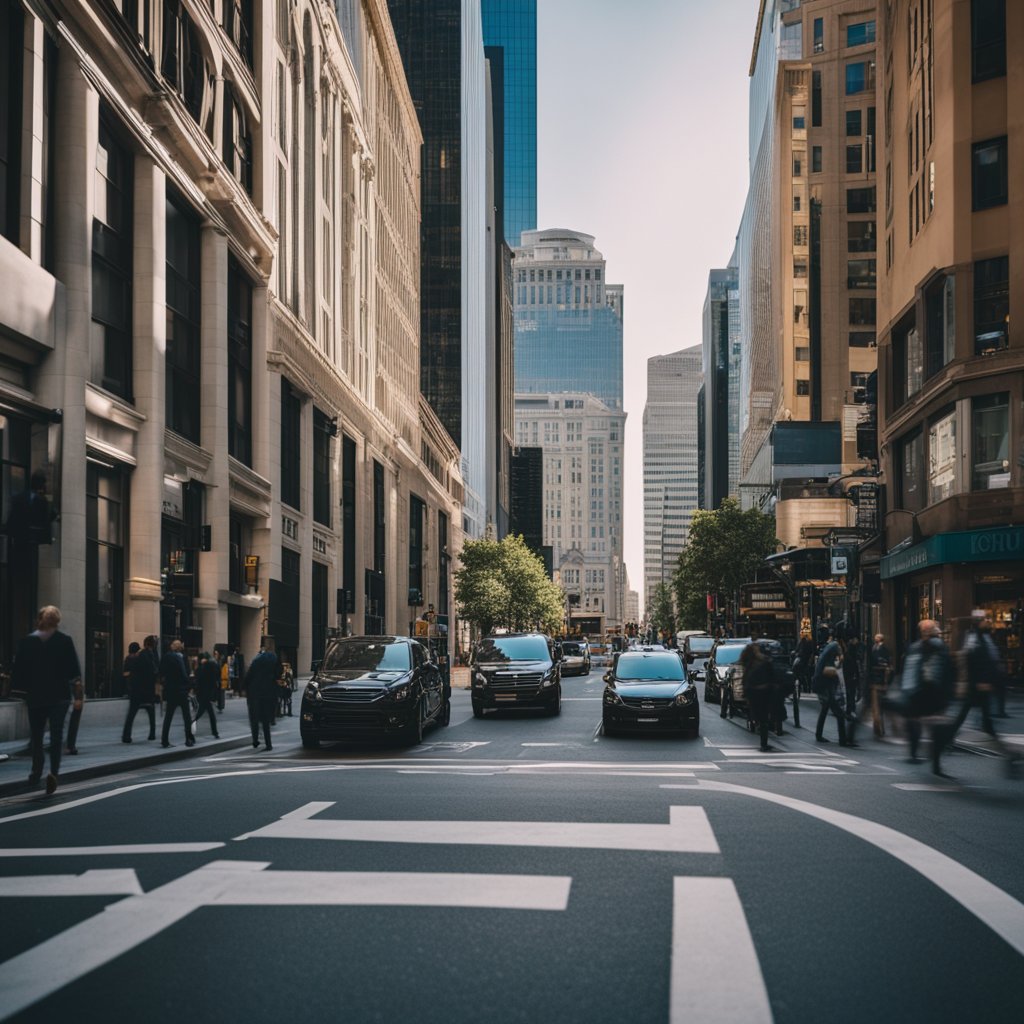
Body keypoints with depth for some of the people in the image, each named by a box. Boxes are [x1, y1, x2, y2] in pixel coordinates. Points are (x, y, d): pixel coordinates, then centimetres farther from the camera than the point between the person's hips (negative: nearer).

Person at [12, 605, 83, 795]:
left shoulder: (27, 641, -1)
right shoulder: (65, 641, -5)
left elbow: (17, 671, 0)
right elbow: (75, 671, -6)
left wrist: (25, 687, 14)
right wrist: (78, 695, -3)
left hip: (35, 696, 1)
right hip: (59, 696, -1)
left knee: (36, 735, 15)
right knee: (56, 735, 1)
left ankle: (37, 770, 17)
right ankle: (54, 772, -12)